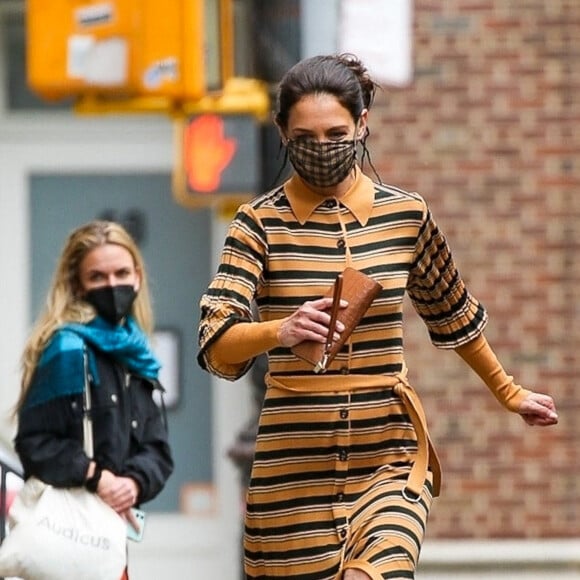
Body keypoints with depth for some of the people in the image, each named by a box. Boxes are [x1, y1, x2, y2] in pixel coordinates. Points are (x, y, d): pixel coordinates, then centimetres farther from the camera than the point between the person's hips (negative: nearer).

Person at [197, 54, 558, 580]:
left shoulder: (406, 215, 6)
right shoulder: (261, 223, -2)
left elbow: (454, 316, 23)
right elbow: (216, 345, -14)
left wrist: (509, 394, 34)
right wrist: (280, 332, -35)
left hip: (391, 455, 1)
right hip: (296, 464, -1)